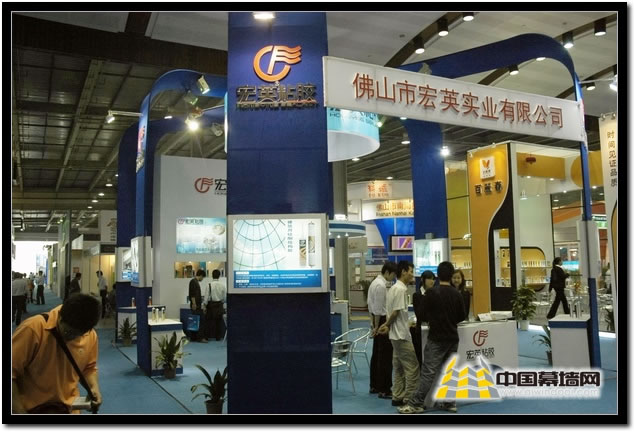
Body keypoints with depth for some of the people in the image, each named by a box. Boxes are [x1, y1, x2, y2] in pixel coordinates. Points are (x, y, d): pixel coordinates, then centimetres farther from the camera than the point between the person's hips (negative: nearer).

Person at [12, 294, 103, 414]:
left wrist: (94, 387, -6)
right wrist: (19, 411, -18)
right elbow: (11, 371, -16)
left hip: (66, 407, 4)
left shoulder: (91, 336, -5)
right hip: (30, 407, -4)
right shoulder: (33, 328, -20)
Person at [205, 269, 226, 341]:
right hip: (220, 305, 2)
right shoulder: (223, 285, -4)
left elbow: (207, 297, -10)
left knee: (210, 321, 6)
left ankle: (209, 336, 8)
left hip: (211, 305, -2)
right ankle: (218, 337, 14)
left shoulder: (209, 285, -13)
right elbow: (224, 297, 3)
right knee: (219, 321, 10)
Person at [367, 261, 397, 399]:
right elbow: (378, 309, -18)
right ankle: (384, 389, 1)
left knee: (377, 354, 16)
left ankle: (374, 386, 25)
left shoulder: (375, 282, 12)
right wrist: (376, 326, -13)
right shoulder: (381, 285, -19)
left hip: (377, 321, 10)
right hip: (383, 321, -10)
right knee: (386, 356, -4)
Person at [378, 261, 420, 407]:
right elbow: (396, 312, -19)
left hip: (397, 333, 10)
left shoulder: (394, 288, 14)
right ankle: (409, 399, 0)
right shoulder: (401, 289, -17)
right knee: (412, 367, -4)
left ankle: (398, 397, 18)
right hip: (402, 334, -10)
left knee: (399, 367, 13)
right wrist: (387, 325, -5)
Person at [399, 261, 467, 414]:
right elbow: (462, 316, 10)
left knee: (428, 372, -6)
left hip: (436, 338, -5)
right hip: (453, 337, 5)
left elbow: (424, 315, -5)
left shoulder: (431, 292, -11)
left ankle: (416, 404, -4)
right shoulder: (457, 293, 3)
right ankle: (450, 403, 16)